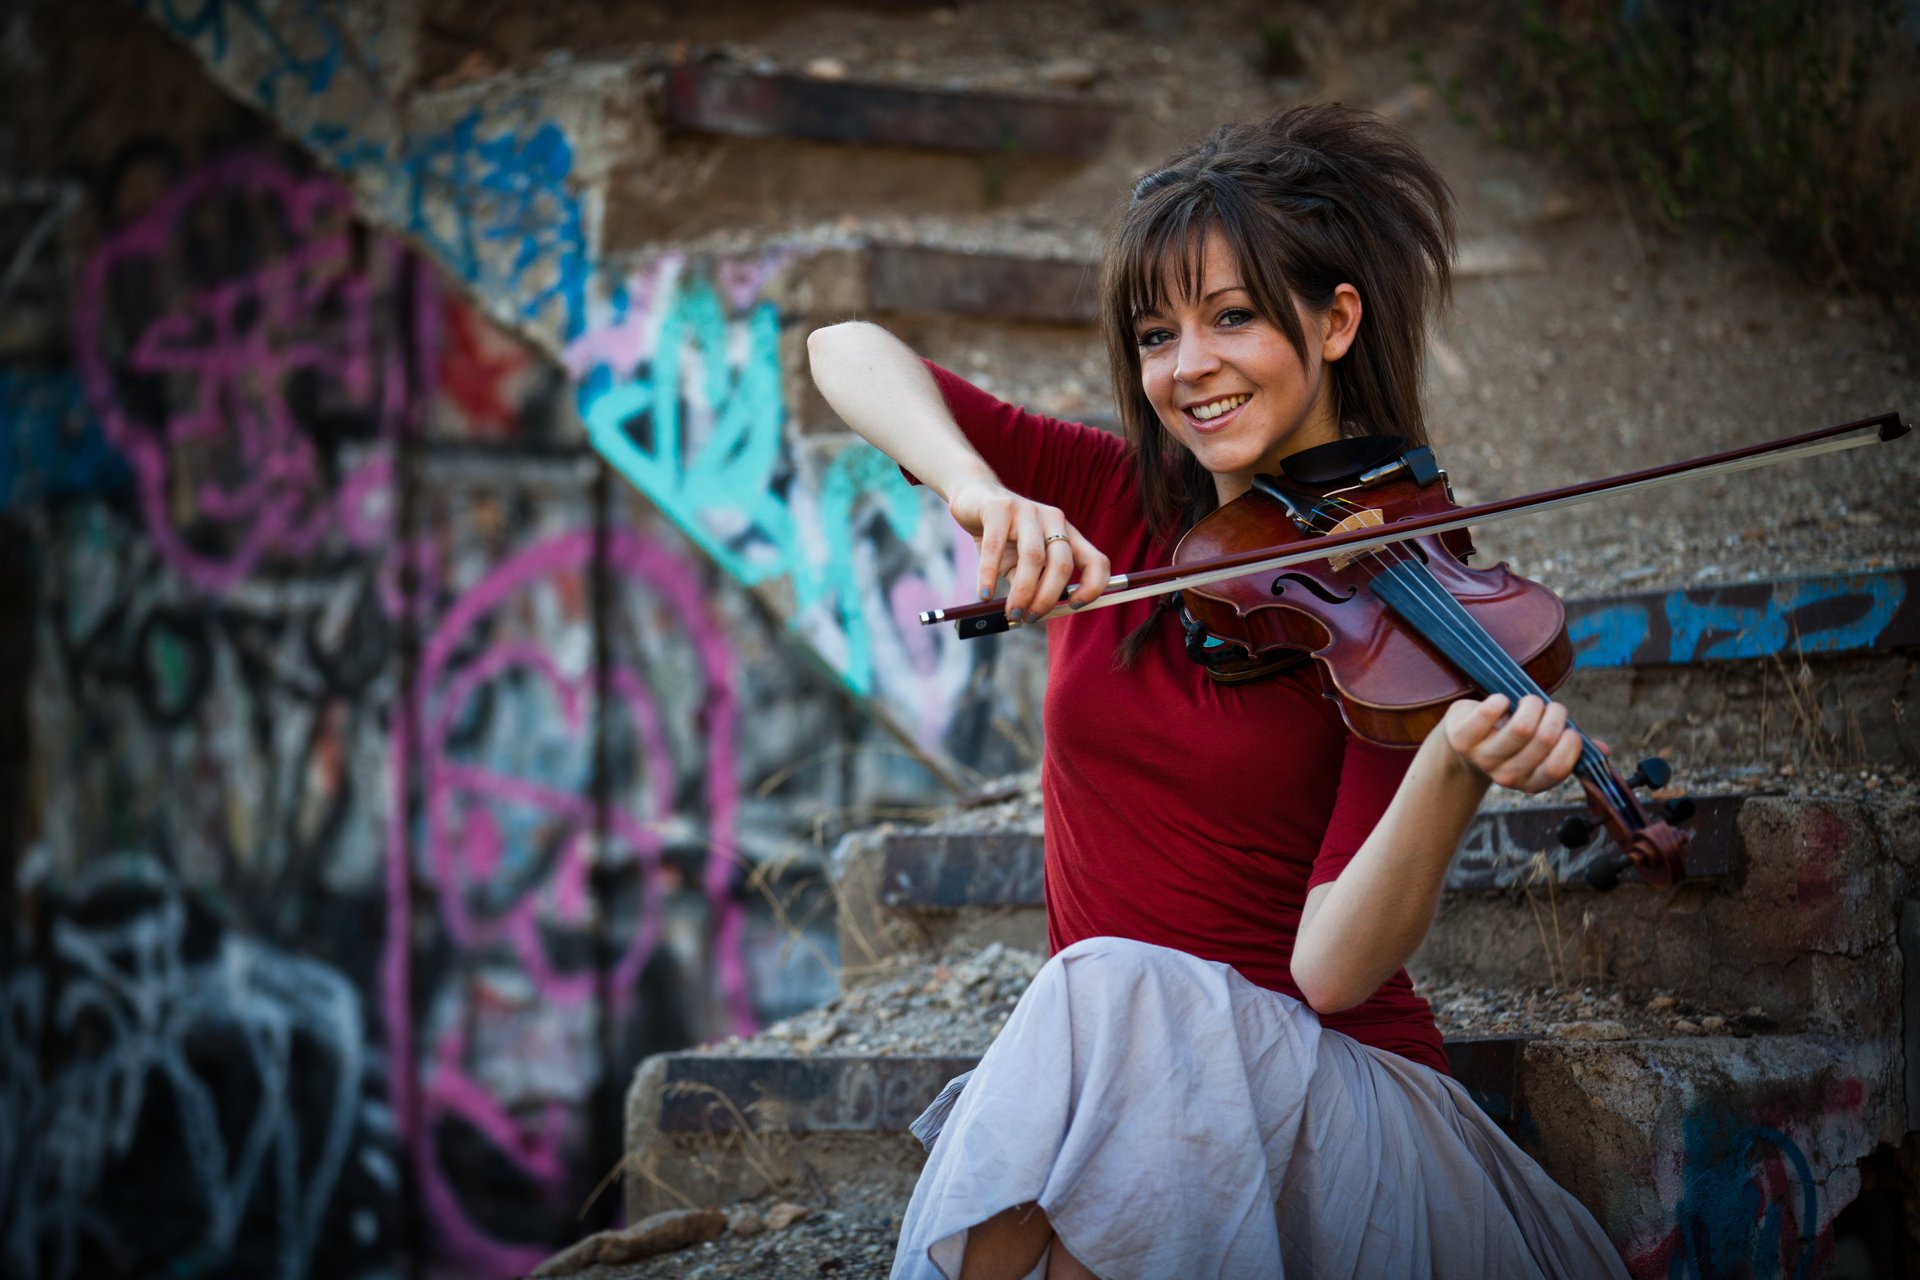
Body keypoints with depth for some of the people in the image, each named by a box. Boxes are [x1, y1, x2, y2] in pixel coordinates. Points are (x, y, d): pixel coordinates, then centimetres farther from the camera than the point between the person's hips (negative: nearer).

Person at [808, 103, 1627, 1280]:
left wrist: (1460, 765, -32)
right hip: (1107, 1073, 3)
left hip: (1329, 1112, -3)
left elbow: (1334, 970, -15)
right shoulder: (1112, 507, 8)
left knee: (1113, 994, -33)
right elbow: (849, 351, -1)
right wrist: (977, 491, -20)